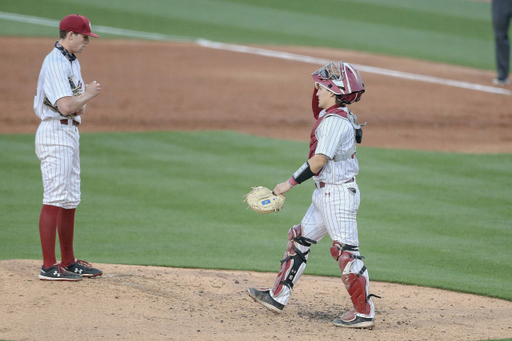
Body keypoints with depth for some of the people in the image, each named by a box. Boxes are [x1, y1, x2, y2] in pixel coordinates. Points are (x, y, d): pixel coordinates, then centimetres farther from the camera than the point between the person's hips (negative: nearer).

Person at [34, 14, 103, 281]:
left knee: (70, 202, 14)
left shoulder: (72, 61, 17)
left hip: (70, 133, 11)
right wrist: (88, 94, -8)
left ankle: (68, 262, 21)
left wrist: (80, 103, 0)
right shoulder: (55, 63, -16)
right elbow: (65, 106, -25)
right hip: (56, 133, -11)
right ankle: (49, 267, -12)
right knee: (55, 200, -11)